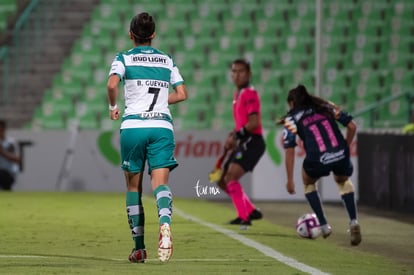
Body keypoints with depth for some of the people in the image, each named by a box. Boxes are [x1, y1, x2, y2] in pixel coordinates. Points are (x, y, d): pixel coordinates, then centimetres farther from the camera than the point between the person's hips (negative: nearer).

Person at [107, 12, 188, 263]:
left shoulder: (124, 59, 4)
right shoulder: (167, 60, 14)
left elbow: (112, 84, -14)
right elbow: (181, 94, 12)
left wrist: (113, 107, 3)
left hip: (133, 126, -1)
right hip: (162, 126, 1)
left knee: (134, 187, 10)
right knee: (160, 182, -9)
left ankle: (139, 248, 11)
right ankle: (165, 221, -42)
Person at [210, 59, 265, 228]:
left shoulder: (250, 93, -10)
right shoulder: (238, 94, 17)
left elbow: (254, 122, -20)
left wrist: (236, 136, -18)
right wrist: (233, 138, 10)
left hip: (252, 142, -10)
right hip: (243, 144, 10)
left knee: (230, 177, -22)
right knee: (222, 181, 13)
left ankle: (244, 217, -21)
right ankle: (251, 211, 21)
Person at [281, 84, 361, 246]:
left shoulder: (292, 119, 12)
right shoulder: (326, 107, 21)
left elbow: (289, 151, 5)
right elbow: (352, 126, 16)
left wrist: (290, 180, 9)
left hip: (317, 160, -3)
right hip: (341, 157, 3)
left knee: (308, 183, 32)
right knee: (343, 181, 36)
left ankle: (324, 226, 25)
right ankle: (353, 222, 16)